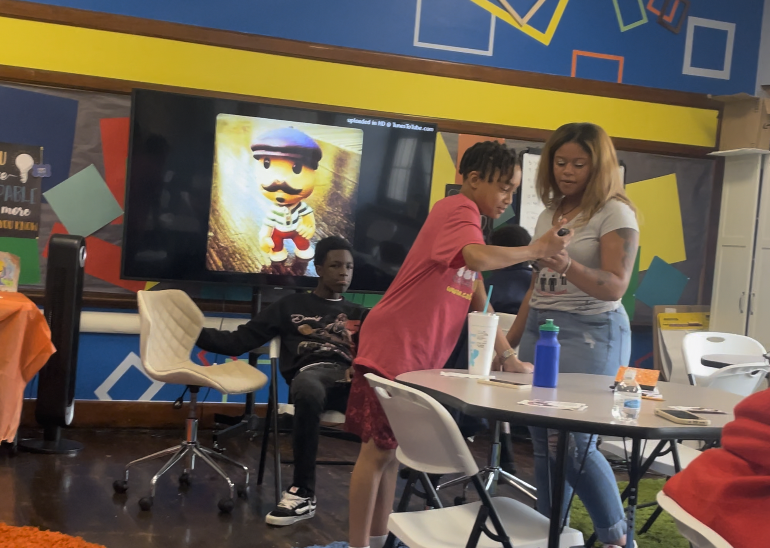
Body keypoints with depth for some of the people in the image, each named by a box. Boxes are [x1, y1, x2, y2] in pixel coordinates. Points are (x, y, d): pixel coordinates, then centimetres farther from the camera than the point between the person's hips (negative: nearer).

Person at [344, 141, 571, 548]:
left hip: (420, 356, 10)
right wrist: (537, 250, -22)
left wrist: (508, 357, 14)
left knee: (390, 448, 14)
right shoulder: (458, 210, -12)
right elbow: (479, 258, -35)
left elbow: (478, 302, 18)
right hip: (392, 347, -10)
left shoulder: (466, 219, 18)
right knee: (377, 449, -4)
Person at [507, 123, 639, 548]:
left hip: (589, 334, -7)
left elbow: (615, 287, -16)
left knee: (572, 440, -11)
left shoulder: (615, 213, -7)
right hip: (540, 327, 7)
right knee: (544, 441, 7)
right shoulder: (550, 213, 14)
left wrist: (568, 265, -33)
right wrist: (511, 338, 18)